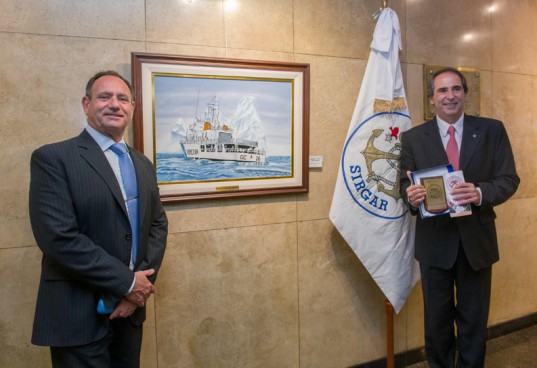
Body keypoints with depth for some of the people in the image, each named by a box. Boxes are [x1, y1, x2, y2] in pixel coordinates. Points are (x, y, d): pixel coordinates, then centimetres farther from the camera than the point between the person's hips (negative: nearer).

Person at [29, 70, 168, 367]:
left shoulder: (143, 165, 10)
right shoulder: (52, 158, -10)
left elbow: (158, 224, 8)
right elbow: (58, 236, -20)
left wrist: (143, 282, -8)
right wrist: (127, 282, -17)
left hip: (129, 310, 6)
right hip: (79, 316, -6)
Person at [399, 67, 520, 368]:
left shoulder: (492, 130, 0)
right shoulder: (413, 138, 0)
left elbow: (509, 179, -2)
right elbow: (406, 184, 1)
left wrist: (480, 193, -23)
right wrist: (411, 196, -23)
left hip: (477, 240, 0)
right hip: (434, 241, 0)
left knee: (475, 320, 14)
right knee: (437, 319, 15)